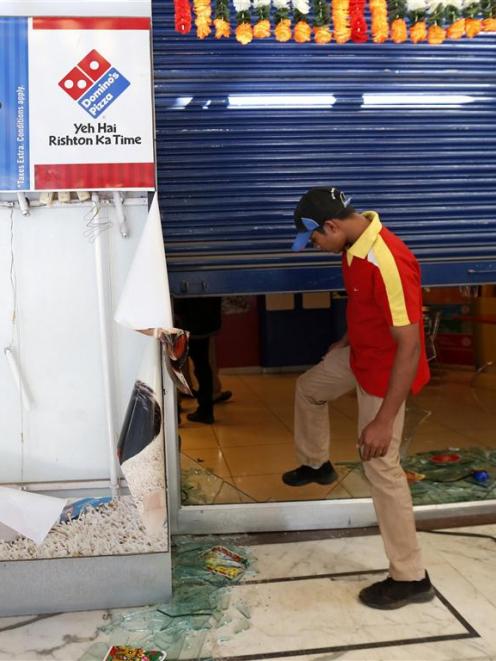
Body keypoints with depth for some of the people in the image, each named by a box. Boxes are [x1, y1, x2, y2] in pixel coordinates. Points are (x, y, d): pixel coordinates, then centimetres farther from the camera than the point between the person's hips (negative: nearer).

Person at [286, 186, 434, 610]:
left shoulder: (388, 262, -34)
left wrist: (384, 420, -33)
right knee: (309, 388, 27)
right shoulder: (356, 243, -4)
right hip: (358, 355, 10)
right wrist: (348, 340, 28)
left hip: (386, 371, -9)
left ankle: (411, 578, 13)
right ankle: (316, 465, 52)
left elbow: (409, 346, -34)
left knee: (381, 467, -2)